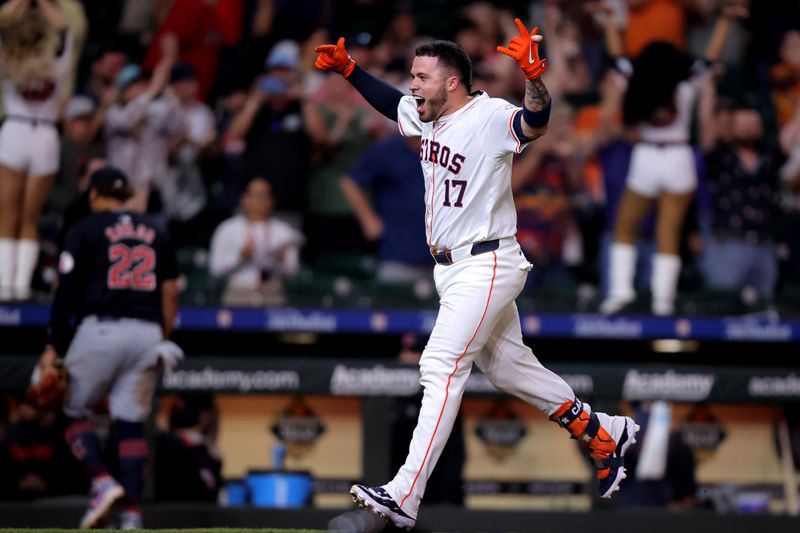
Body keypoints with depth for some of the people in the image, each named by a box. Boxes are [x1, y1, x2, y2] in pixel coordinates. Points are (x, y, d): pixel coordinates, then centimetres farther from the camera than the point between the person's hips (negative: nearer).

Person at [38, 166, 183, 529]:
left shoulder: (85, 230, 3)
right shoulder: (155, 233, 15)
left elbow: (66, 291, -3)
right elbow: (170, 295, 13)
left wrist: (53, 346, -2)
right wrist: (162, 343, 20)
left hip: (101, 331, -4)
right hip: (147, 333, 4)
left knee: (73, 411, 8)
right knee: (132, 423, 5)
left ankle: (102, 482, -14)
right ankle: (132, 512, -3)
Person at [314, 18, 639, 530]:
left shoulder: (491, 116, -20)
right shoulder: (427, 115, 6)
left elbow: (534, 124, -40)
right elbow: (391, 100, 27)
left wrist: (534, 75, -57)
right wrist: (348, 69, 18)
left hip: (487, 267, -10)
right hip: (452, 269, 10)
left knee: (441, 367, -16)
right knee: (508, 367, 18)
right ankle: (605, 433, 32)